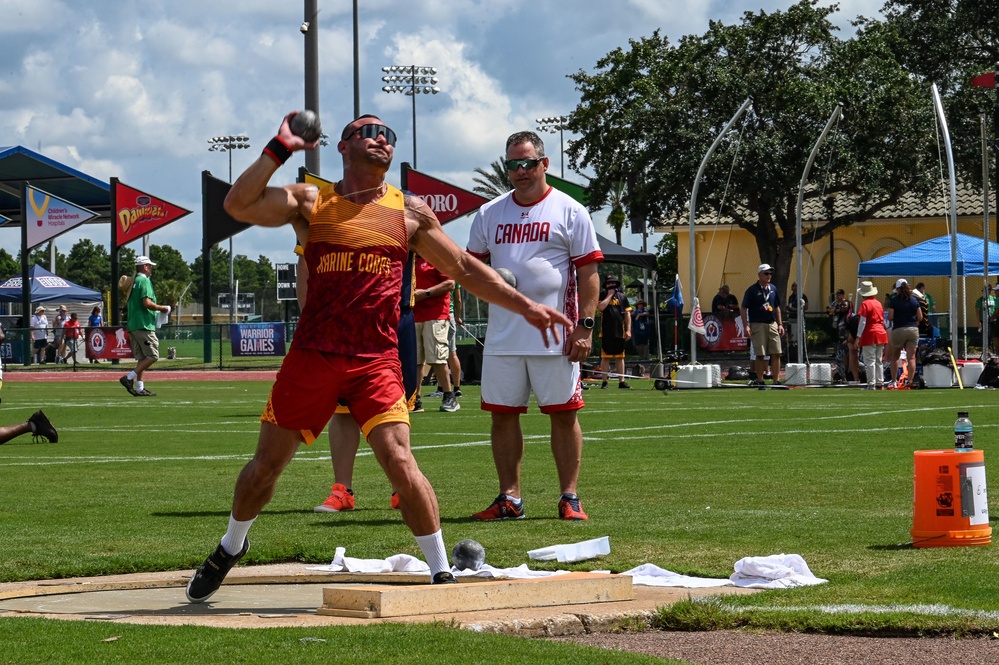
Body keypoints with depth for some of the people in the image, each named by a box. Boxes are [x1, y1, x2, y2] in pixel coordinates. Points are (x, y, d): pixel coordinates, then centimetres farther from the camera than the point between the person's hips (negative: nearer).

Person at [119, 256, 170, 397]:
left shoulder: (133, 282, 18)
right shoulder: (144, 281, -9)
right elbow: (147, 303, -21)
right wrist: (162, 308, -8)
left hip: (133, 326, 9)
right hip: (144, 325, -9)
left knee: (142, 357, 10)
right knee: (152, 356, -8)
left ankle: (139, 388, 5)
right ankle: (129, 378, -16)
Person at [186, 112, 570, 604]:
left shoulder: (410, 212, 9)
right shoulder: (310, 203, 5)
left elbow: (465, 269, 15)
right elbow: (238, 205, -9)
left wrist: (525, 307, 10)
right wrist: (280, 149, -12)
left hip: (376, 361, 0)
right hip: (310, 358, 0)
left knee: (399, 460, -16)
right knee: (267, 462, 10)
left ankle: (442, 572, -6)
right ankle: (230, 549, 35)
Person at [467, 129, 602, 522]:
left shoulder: (569, 212, 0)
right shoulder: (489, 214, 11)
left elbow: (588, 272, -2)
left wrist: (585, 326, -11)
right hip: (502, 338, 4)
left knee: (563, 414, 0)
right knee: (503, 415, 4)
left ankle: (569, 498, 6)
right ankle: (509, 499, 11)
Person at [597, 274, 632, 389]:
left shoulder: (622, 296, 11)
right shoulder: (602, 295, 4)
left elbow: (627, 314, 11)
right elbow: (600, 307, -16)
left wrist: (628, 330, 4)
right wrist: (610, 295, -9)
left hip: (620, 331, 3)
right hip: (606, 332, -3)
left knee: (620, 357, 6)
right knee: (605, 357, -1)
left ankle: (621, 381, 7)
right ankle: (604, 382, 2)